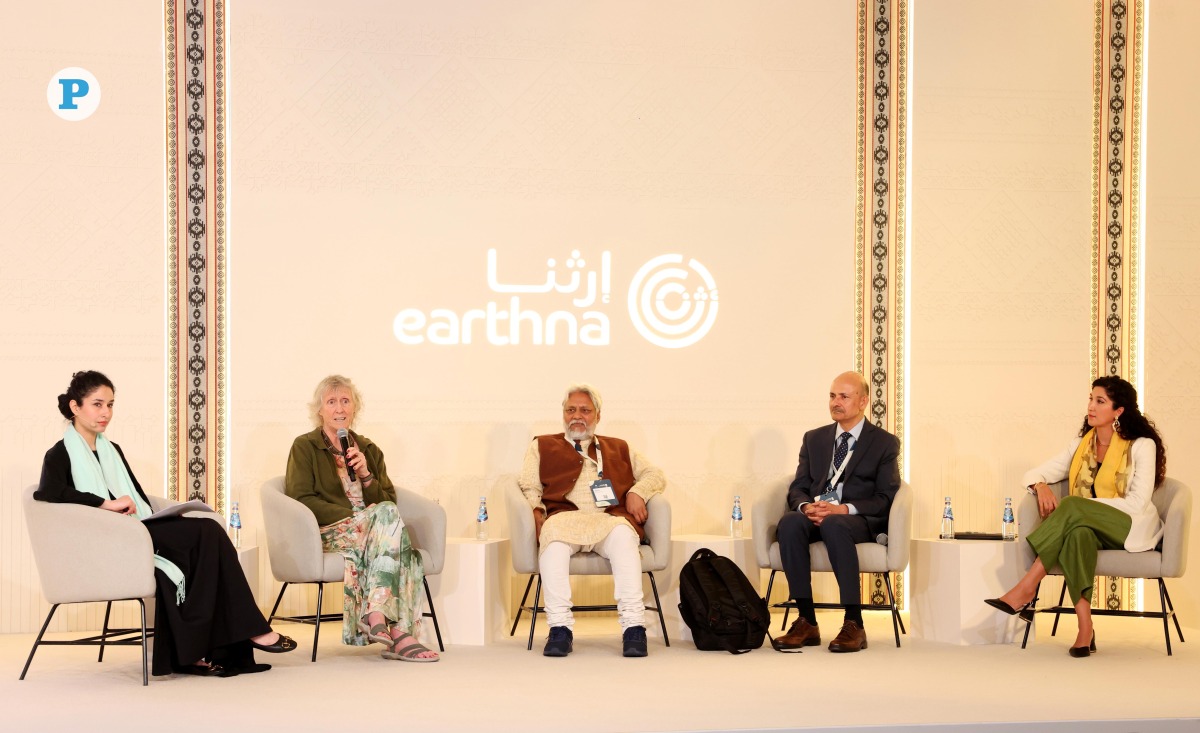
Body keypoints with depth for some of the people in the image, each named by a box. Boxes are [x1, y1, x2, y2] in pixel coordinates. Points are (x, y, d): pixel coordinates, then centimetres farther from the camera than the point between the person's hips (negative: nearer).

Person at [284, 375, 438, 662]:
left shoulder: (369, 450, 23)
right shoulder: (305, 447, 9)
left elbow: (389, 500, 15)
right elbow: (300, 499, -4)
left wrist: (365, 475, -5)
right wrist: (352, 516, -14)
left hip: (371, 528, 4)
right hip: (329, 533, -4)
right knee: (387, 514, -33)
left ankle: (375, 616, -44)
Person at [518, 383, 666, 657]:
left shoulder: (619, 448, 33)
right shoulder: (542, 446, 30)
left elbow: (655, 475, 27)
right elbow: (528, 487, 18)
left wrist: (637, 492, 5)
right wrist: (535, 512, -2)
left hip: (611, 518, 1)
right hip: (565, 516, -1)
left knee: (623, 535, -37)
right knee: (553, 535, -39)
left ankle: (633, 625, -41)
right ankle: (560, 627, -40)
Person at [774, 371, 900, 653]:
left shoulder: (884, 443, 9)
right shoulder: (814, 439, 21)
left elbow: (886, 499, -1)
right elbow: (797, 489, 14)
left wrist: (844, 509, -18)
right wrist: (806, 506, -12)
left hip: (861, 521, -3)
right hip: (815, 516, 4)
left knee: (834, 524, -40)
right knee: (789, 522, -33)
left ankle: (854, 624, -37)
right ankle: (806, 622, -31)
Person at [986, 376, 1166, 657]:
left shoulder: (1141, 446, -3)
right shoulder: (1081, 444, 14)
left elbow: (1137, 503, -13)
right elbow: (1033, 475, 13)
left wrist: (1082, 505, -20)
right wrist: (1041, 486, -13)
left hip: (1133, 529, -4)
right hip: (1087, 527, 4)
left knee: (1072, 507, -34)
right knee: (1078, 534, -37)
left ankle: (1026, 590, -37)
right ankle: (1085, 629, -44)